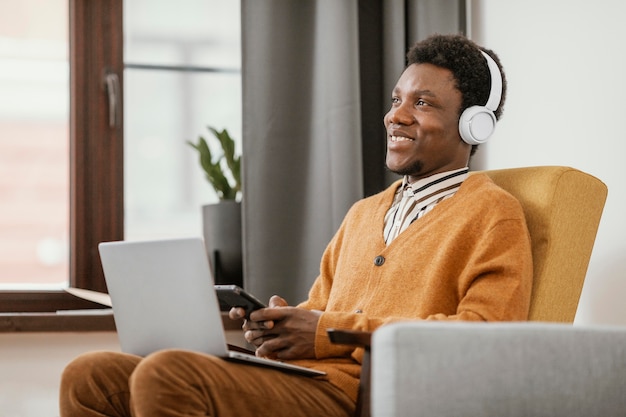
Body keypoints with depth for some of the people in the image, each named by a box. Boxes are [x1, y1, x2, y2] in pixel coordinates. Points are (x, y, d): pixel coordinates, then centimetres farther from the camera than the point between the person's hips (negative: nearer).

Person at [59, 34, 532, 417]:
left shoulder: (492, 214, 4)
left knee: (165, 373, -30)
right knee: (90, 376, -11)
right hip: (289, 371, 8)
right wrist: (282, 322, 4)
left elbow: (487, 333, -11)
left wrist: (331, 331, -12)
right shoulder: (364, 213, 29)